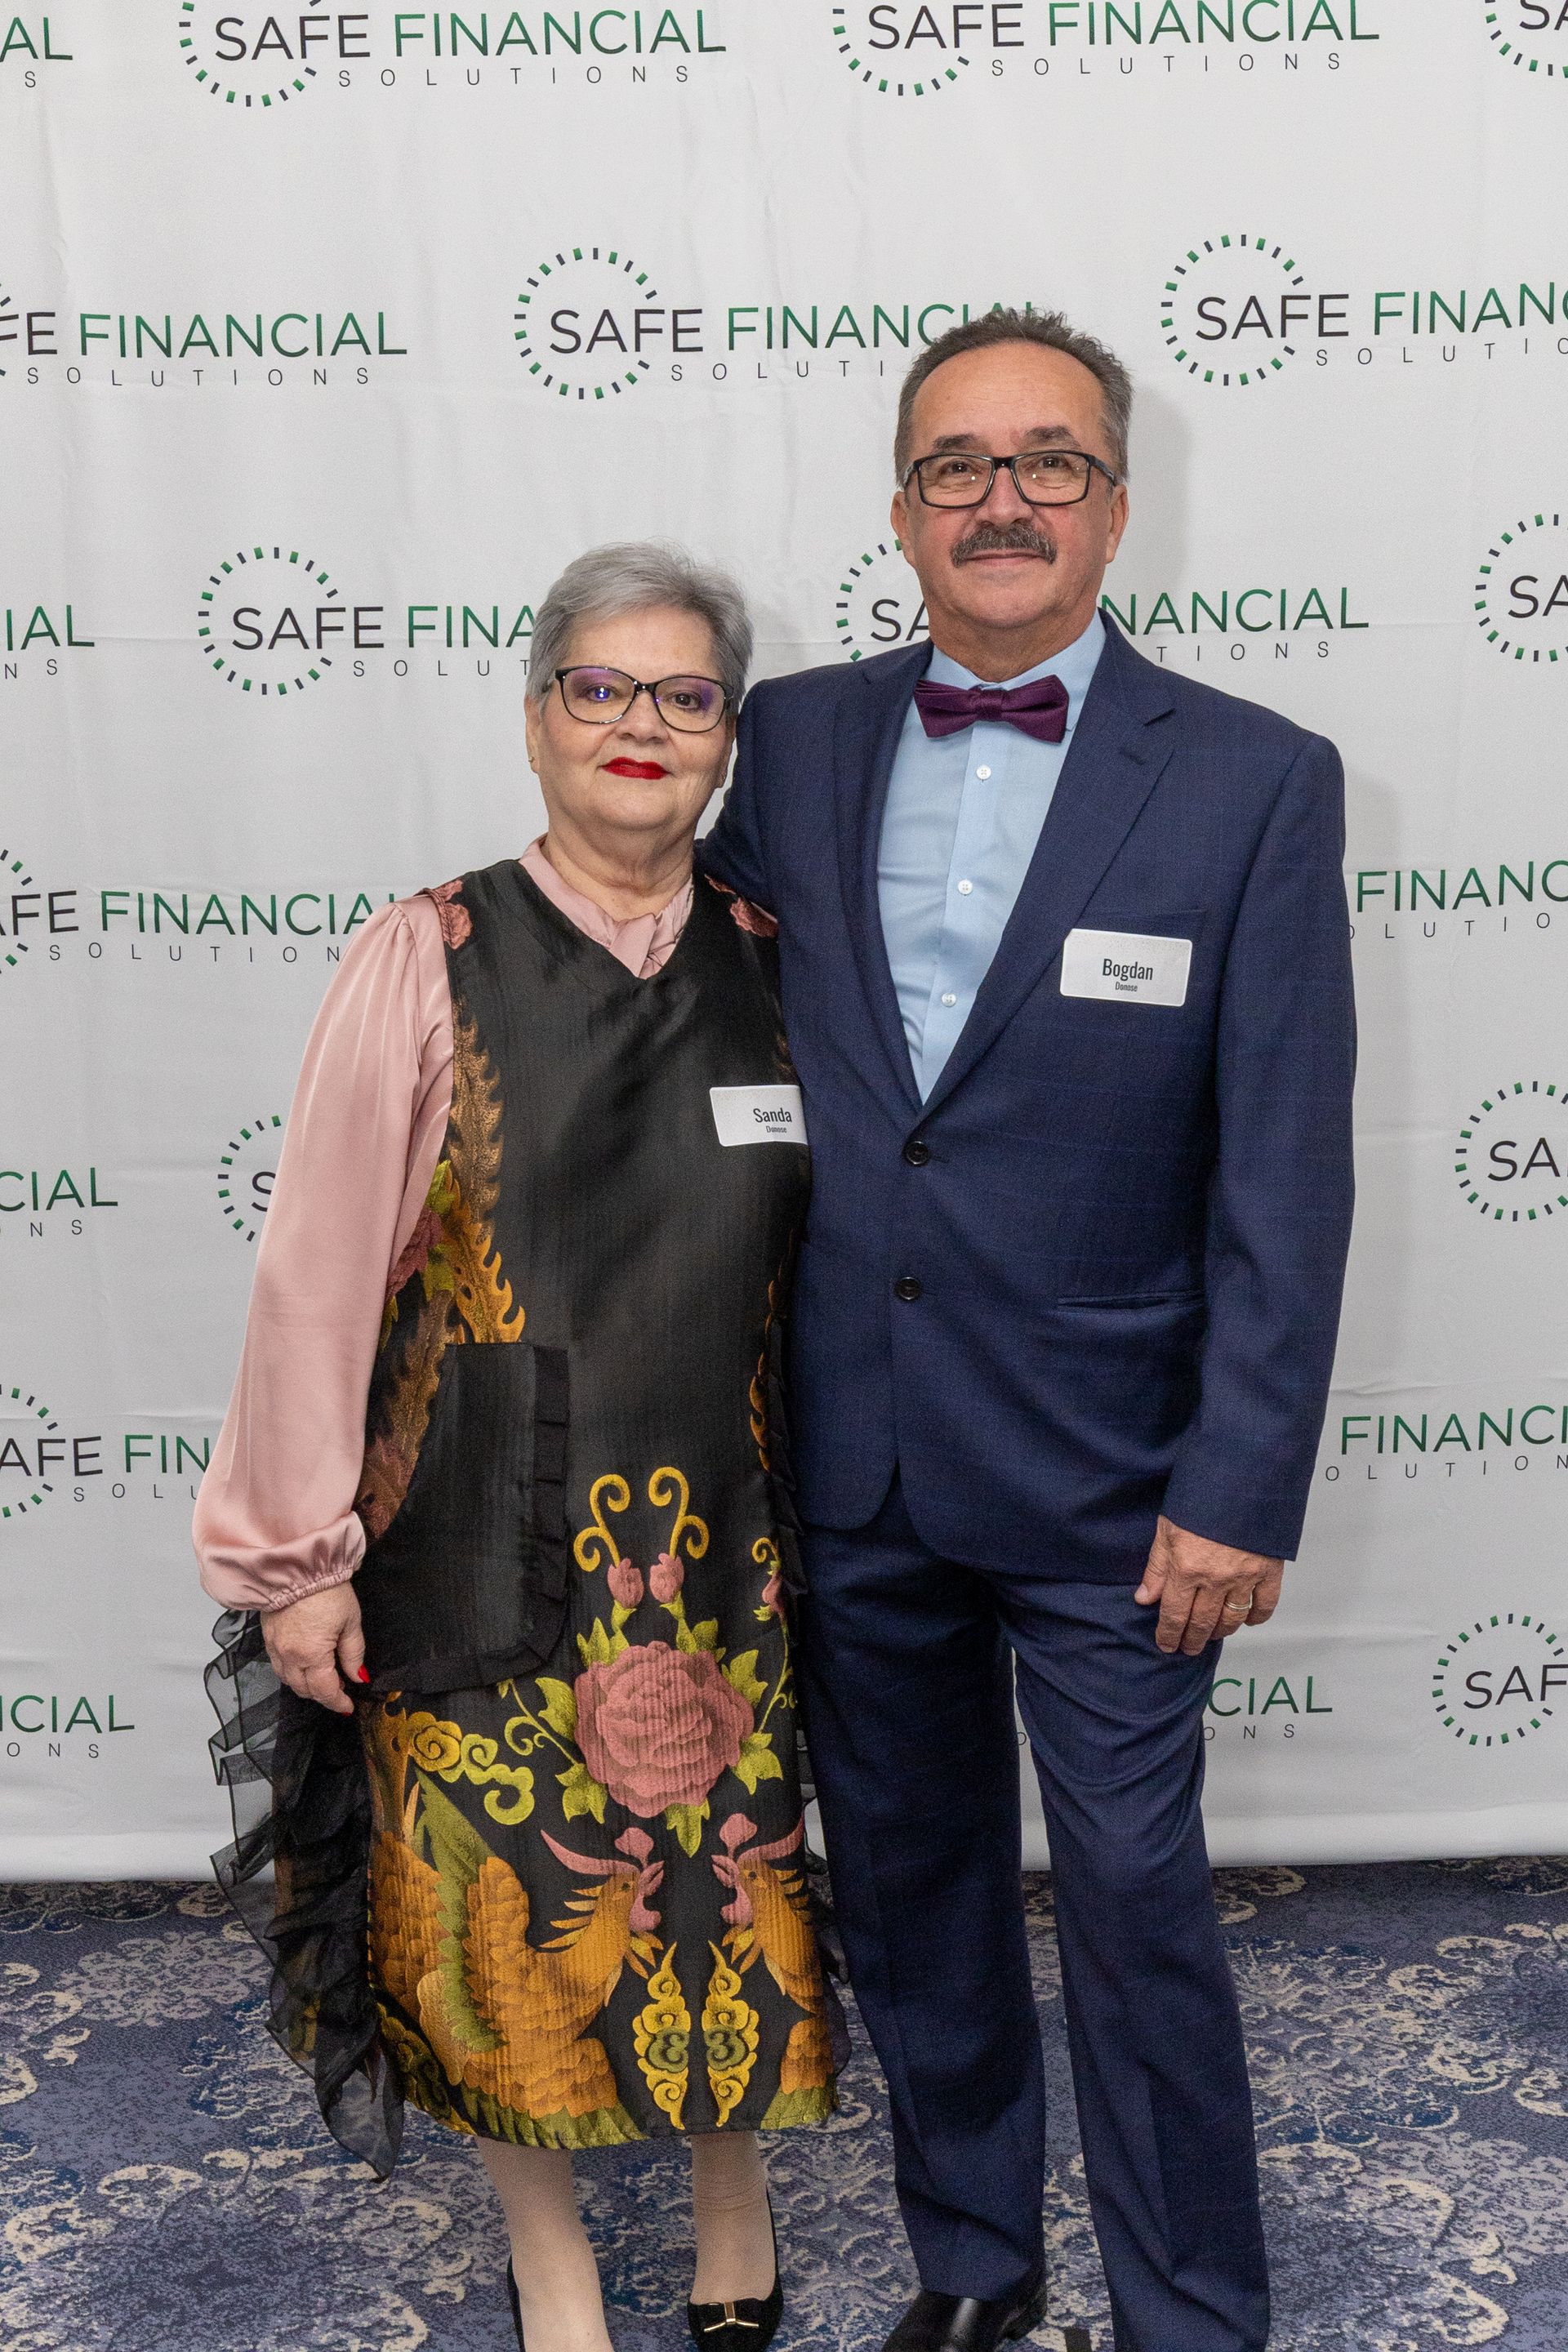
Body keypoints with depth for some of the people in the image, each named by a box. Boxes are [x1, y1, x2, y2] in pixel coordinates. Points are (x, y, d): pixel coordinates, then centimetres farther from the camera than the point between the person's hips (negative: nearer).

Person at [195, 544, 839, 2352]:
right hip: (479, 1540, -2)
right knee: (504, 1891, 11)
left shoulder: (769, 965, 2)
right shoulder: (428, 962, -7)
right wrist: (296, 1552, -6)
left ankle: (730, 2185, 41)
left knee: (731, 1874, 13)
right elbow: (318, 1267, -7)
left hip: (719, 1538, 2)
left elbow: (816, 1247, 6)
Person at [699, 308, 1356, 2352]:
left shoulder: (1258, 784, -8)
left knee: (1138, 1909, 8)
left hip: (1103, 1483, -4)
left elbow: (1284, 1179, -9)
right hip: (849, 1465, 4)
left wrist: (1243, 1493, -12)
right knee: (908, 1886, 18)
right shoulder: (793, 741, 2)